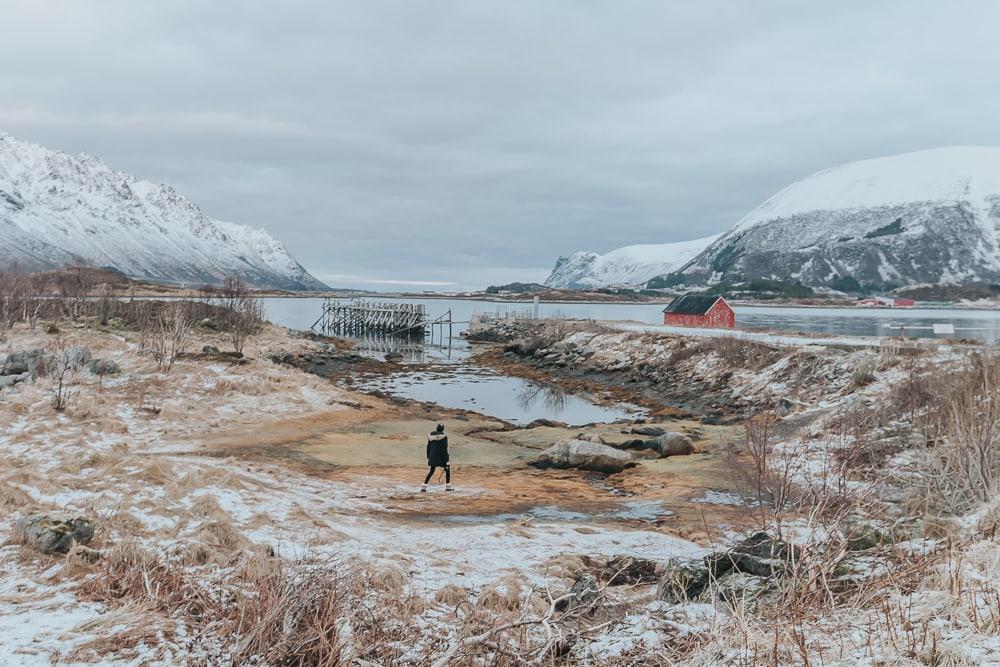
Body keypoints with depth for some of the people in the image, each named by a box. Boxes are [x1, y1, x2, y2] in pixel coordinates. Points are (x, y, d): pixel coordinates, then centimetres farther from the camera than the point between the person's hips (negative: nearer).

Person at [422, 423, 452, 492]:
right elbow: (444, 449, -13)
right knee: (447, 469, 13)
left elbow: (428, 447, 11)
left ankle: (423, 487, 10)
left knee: (431, 471, 17)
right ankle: (448, 487, 12)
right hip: (440, 457, -5)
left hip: (432, 457, 5)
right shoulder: (443, 437, -11)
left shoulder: (430, 436, 6)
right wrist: (446, 460, -9)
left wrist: (428, 457, 21)